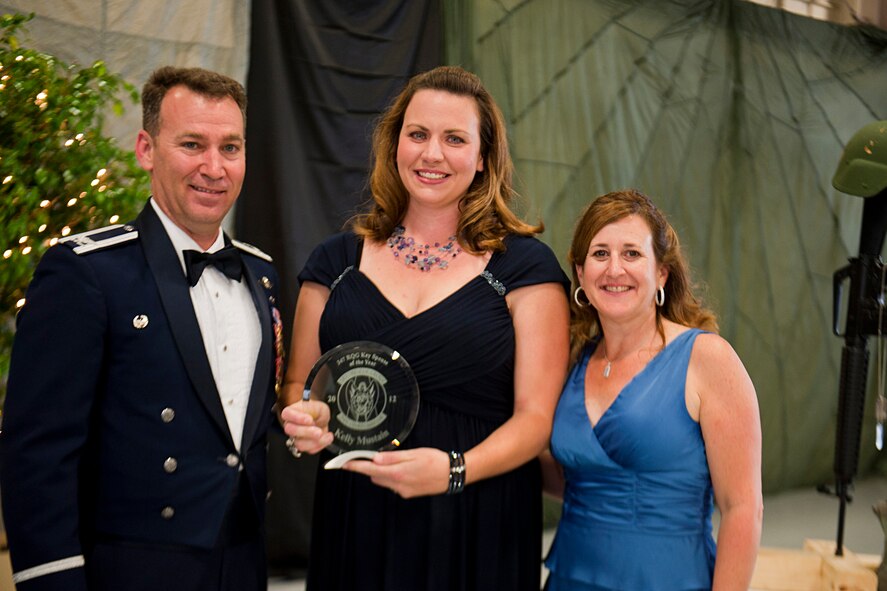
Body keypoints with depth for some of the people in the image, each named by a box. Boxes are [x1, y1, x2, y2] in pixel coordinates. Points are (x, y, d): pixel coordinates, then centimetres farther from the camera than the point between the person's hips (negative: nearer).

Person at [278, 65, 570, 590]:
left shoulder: (525, 266, -3)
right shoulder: (338, 261, 6)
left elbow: (537, 414, -7)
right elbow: (299, 383, 13)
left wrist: (454, 469, -22)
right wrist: (304, 417, -9)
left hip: (480, 528, -2)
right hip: (353, 525, 3)